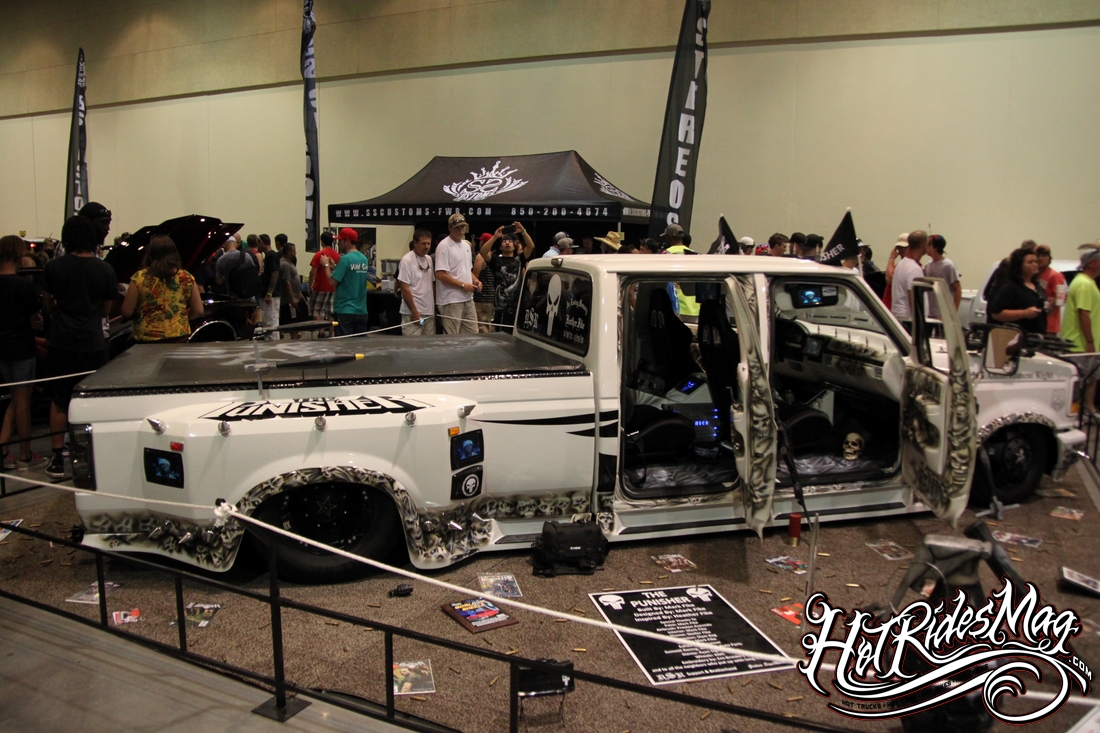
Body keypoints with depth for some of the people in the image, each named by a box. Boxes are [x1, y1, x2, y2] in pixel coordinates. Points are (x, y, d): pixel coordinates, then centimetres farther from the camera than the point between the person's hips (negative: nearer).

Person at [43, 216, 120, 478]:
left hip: (61, 344, 0)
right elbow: (106, 310, 5)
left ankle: (57, 459, 11)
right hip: (93, 344, 0)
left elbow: (48, 306, 8)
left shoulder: (53, 267, -4)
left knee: (59, 402, 10)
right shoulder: (104, 269, -5)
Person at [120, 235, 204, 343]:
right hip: (179, 339, 1)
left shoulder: (139, 278, -5)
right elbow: (198, 311, 1)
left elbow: (126, 312, -3)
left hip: (147, 341, -1)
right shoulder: (186, 278, -1)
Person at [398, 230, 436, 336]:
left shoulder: (429, 259, 12)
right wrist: (414, 312, -14)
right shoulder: (407, 260, -9)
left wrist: (436, 307, 11)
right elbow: (404, 289, -12)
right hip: (413, 313, -7)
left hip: (430, 312, 7)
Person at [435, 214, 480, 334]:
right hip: (451, 300, -9)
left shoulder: (467, 245, 15)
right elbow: (440, 275, -19)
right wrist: (463, 285, -17)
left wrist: (474, 280, 4)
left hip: (468, 299, 9)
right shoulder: (444, 246, -12)